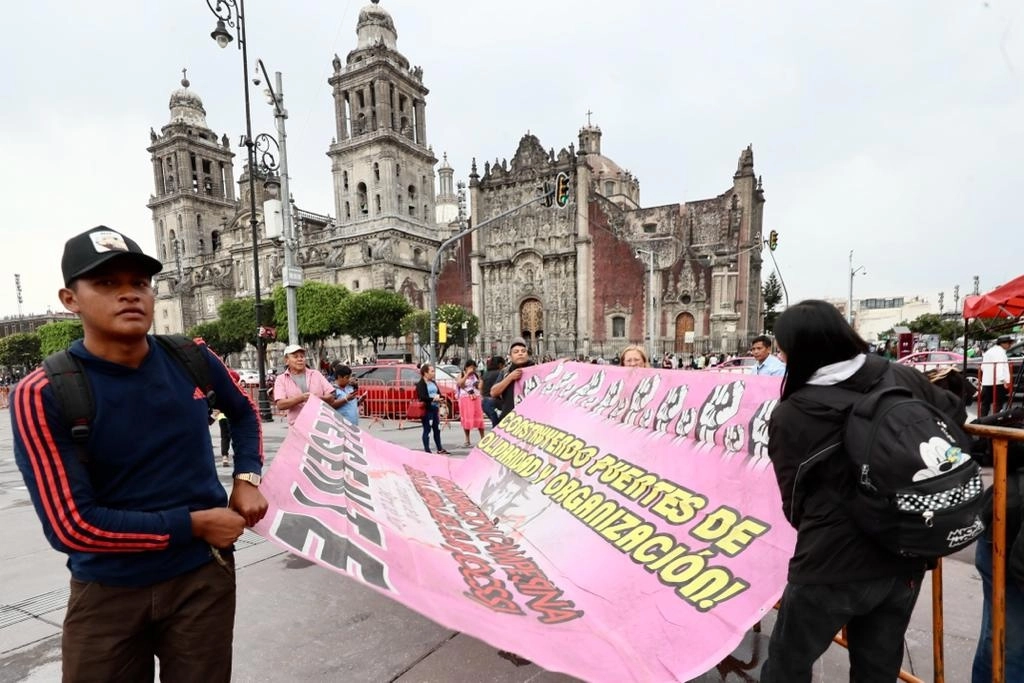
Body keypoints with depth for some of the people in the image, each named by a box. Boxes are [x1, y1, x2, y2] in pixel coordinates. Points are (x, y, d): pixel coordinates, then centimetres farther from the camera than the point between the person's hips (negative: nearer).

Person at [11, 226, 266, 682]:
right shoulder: (43, 396, -16)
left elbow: (243, 412, 14)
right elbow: (71, 526, -19)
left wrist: (246, 479, 0)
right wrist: (194, 524, -16)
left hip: (203, 577, 3)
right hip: (105, 593, -2)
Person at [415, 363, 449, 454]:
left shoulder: (433, 383, 15)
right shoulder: (420, 384, -10)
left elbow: (439, 393, 18)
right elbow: (422, 397, -21)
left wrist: (440, 398, -4)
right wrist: (433, 399, -18)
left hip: (435, 408, 8)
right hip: (426, 410, -8)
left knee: (437, 429, 13)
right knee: (427, 430, -2)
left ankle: (440, 449, 23)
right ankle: (427, 450, 6)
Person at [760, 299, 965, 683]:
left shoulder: (790, 415, -18)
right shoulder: (904, 379, -7)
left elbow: (795, 504, -7)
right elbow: (954, 417, 15)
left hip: (835, 564, -5)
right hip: (907, 556, 5)